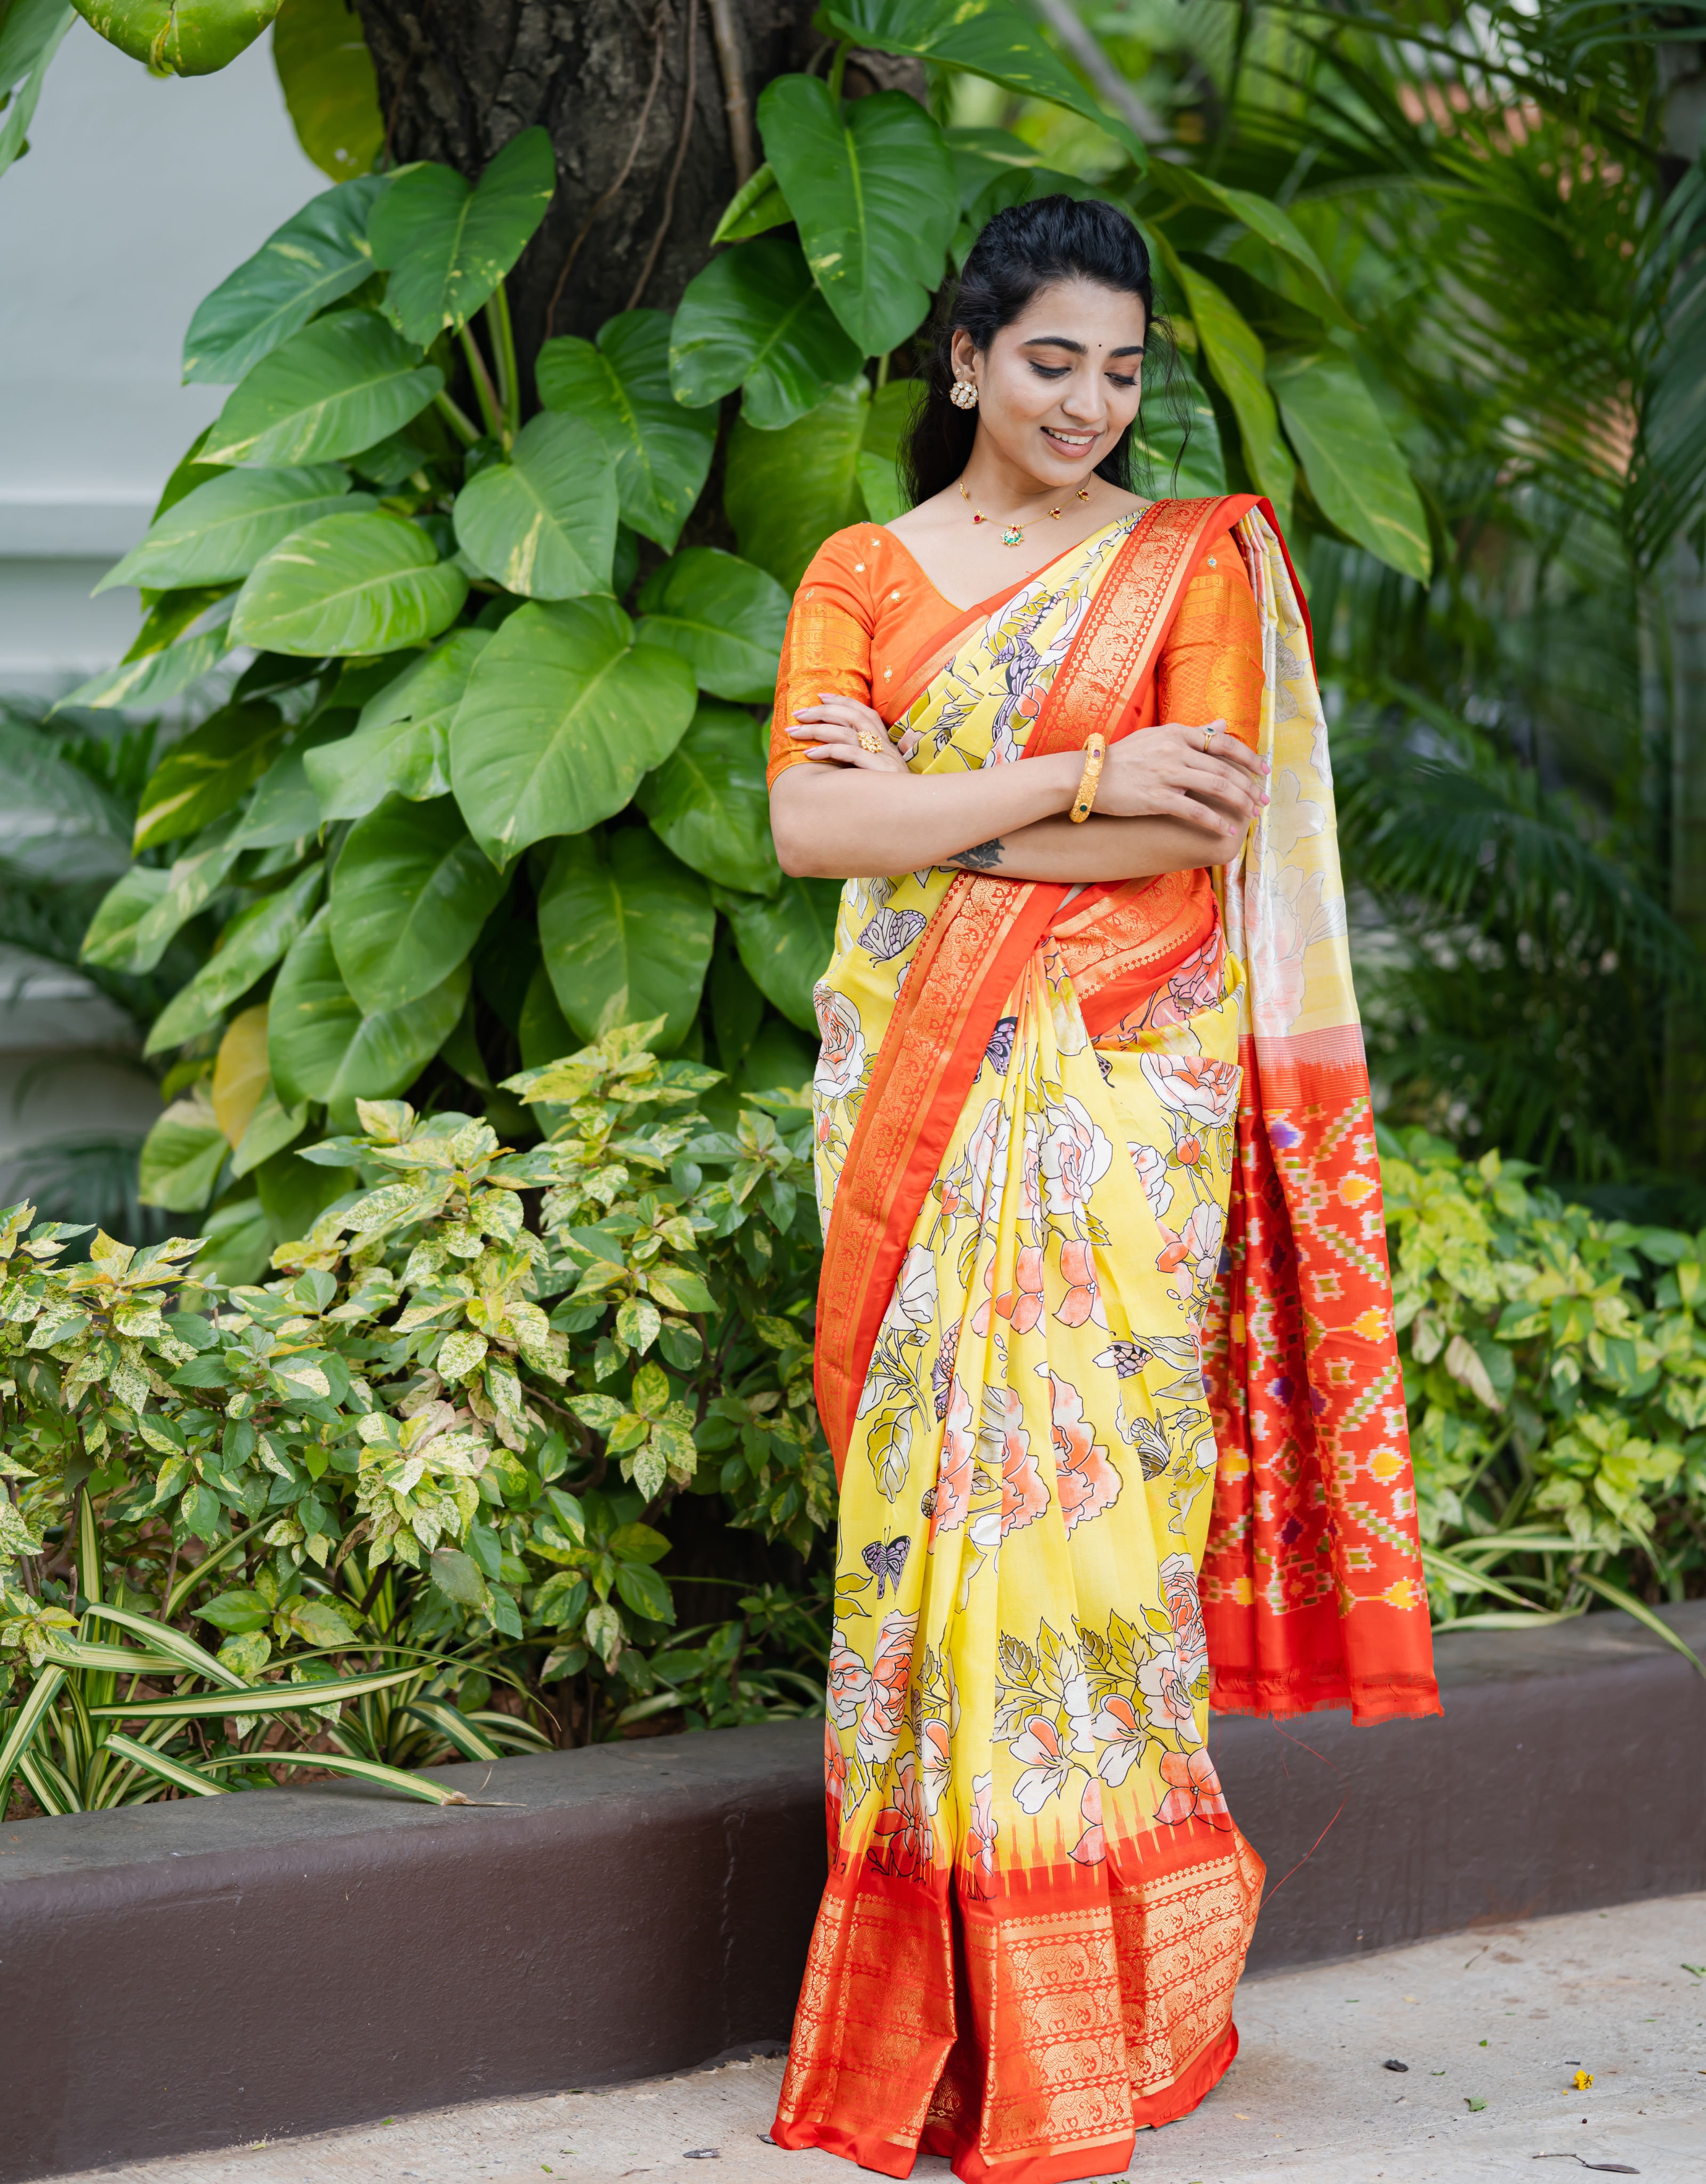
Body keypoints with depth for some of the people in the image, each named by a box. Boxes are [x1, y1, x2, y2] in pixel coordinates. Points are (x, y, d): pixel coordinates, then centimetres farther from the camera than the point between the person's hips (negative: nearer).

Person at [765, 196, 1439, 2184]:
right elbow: (809, 828, -5)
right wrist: (1077, 779, -12)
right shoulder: (862, 575, 10)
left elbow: (1200, 829, -7)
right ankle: (942, 2009, 4)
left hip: (1119, 1095, -2)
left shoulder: (1196, 562, 6)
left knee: (1080, 1478, -8)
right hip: (917, 1097, 2)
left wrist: (929, 804, -7)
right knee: (927, 1482, -2)